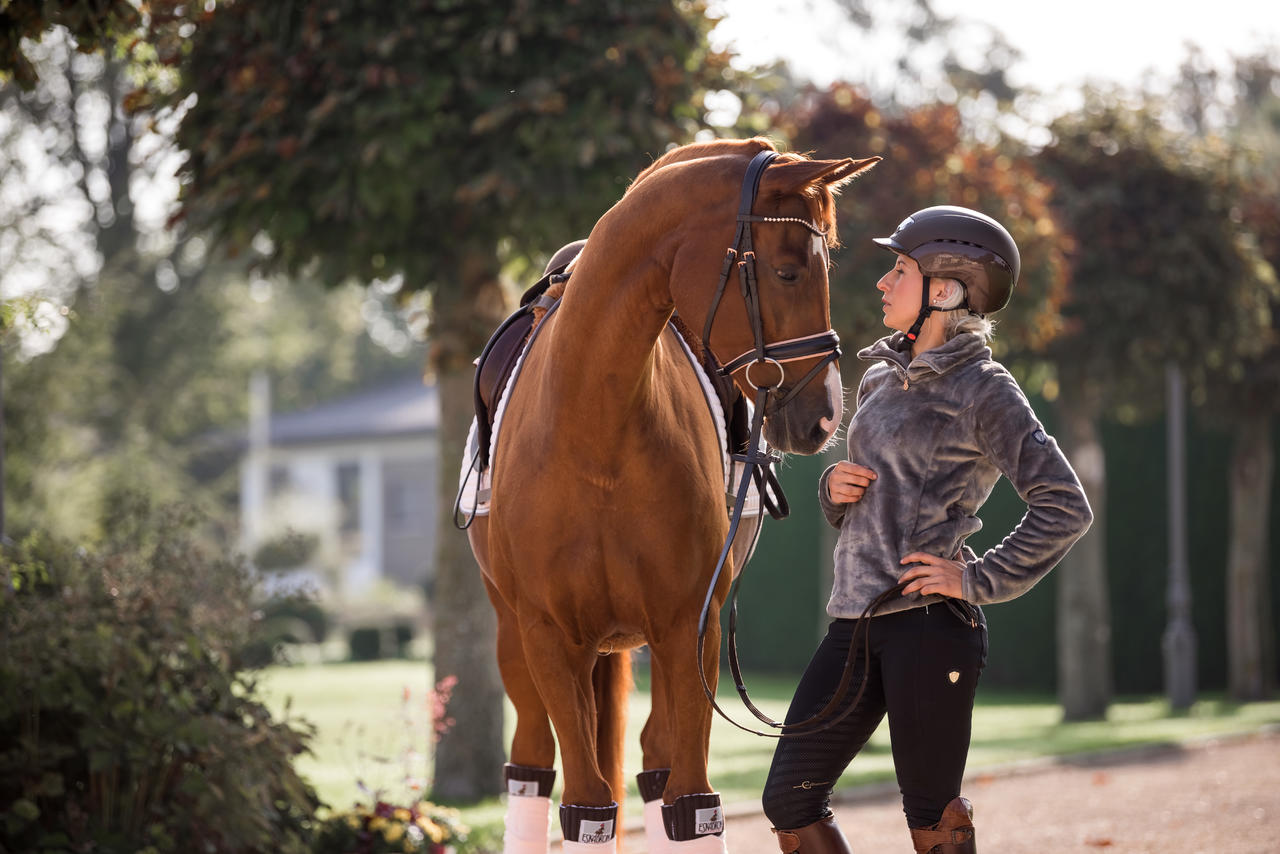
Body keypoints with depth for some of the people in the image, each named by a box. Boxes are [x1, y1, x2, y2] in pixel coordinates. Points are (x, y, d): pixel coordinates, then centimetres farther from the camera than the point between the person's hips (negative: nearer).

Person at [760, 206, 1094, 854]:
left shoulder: (983, 392, -5)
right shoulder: (881, 377, 17)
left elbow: (1065, 507, -11)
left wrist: (982, 579, -13)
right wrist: (834, 490, 6)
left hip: (928, 624, -8)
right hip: (856, 623, 8)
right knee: (789, 801, 4)